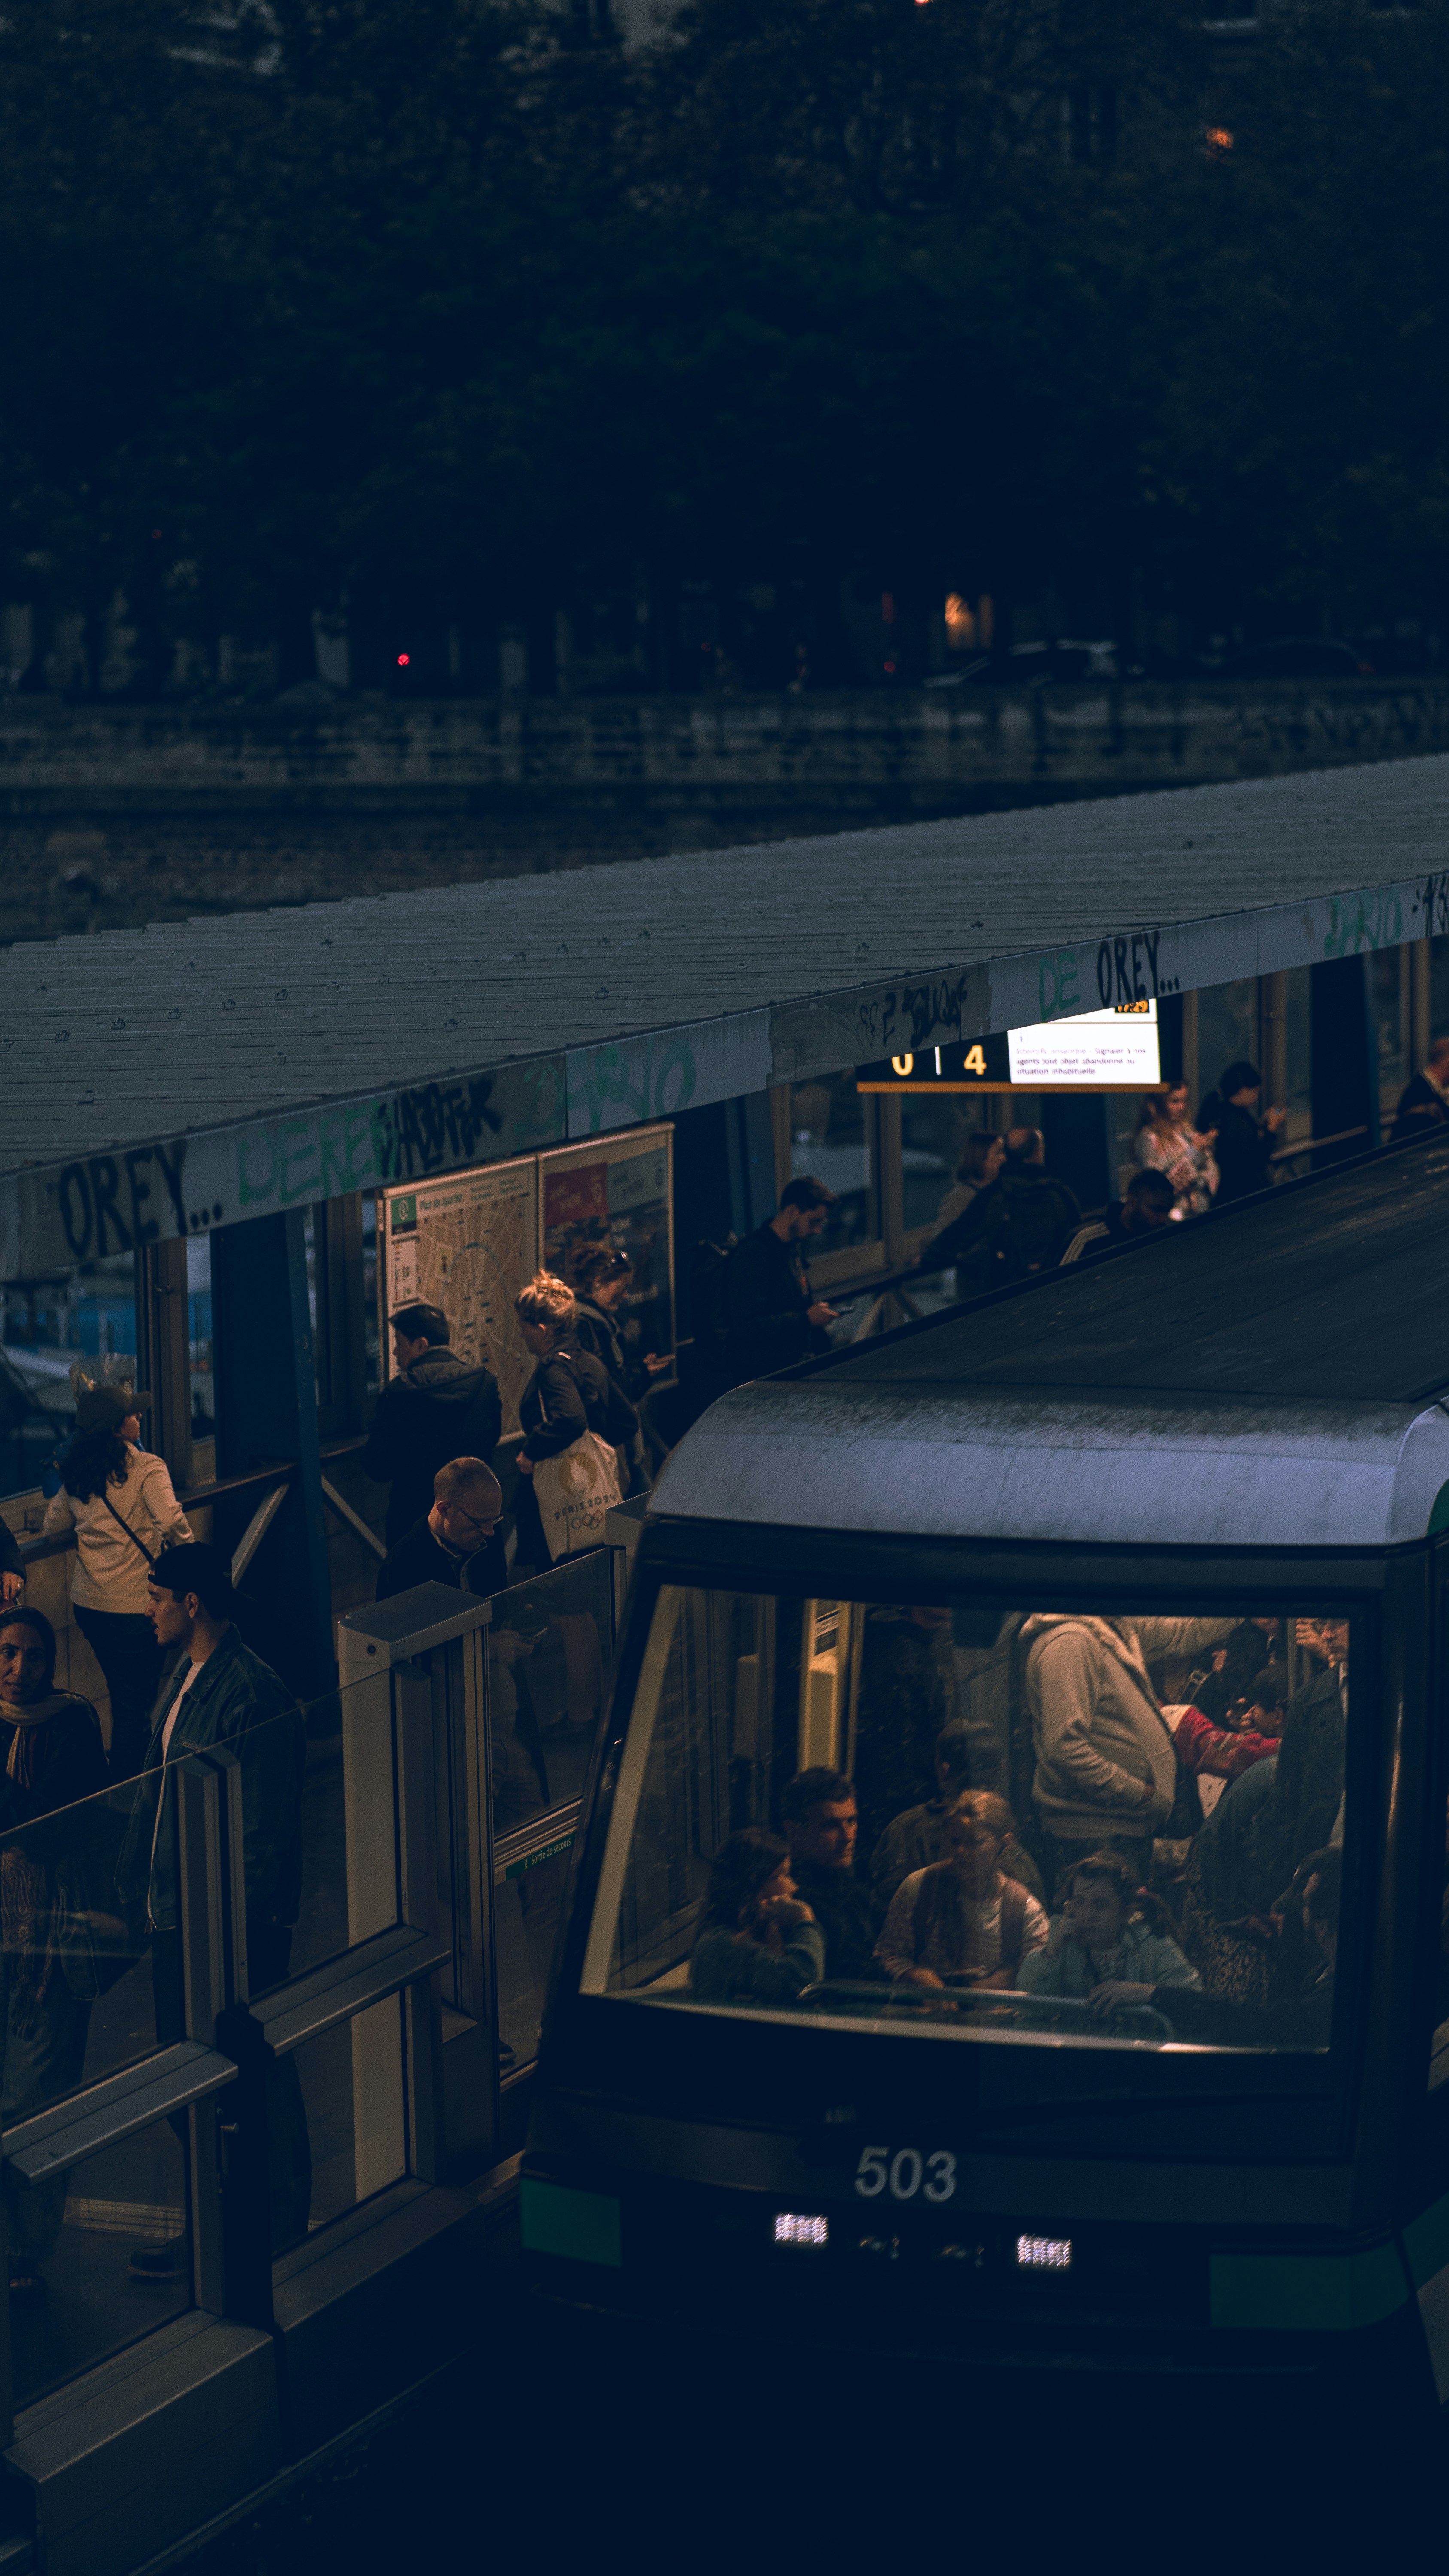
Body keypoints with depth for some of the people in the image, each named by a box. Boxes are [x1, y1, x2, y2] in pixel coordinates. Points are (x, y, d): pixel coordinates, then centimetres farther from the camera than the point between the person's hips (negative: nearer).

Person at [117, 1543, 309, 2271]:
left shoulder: (251, 1697, -22)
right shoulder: (184, 1677, 8)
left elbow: (264, 1828, -21)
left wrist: (243, 1927, -20)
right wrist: (135, 1885, 15)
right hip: (177, 1915, 10)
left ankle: (277, 2233, 16)